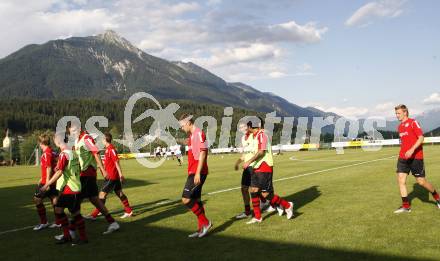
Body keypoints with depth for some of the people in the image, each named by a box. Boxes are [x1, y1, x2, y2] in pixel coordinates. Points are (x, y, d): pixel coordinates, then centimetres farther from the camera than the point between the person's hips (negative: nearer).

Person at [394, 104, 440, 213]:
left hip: (416, 157, -6)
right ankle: (406, 206, 1)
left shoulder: (413, 122, -9)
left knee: (421, 182, 0)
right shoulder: (400, 127, 13)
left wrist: (412, 150, -28)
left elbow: (421, 138, -17)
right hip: (403, 157, 6)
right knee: (400, 180, -5)